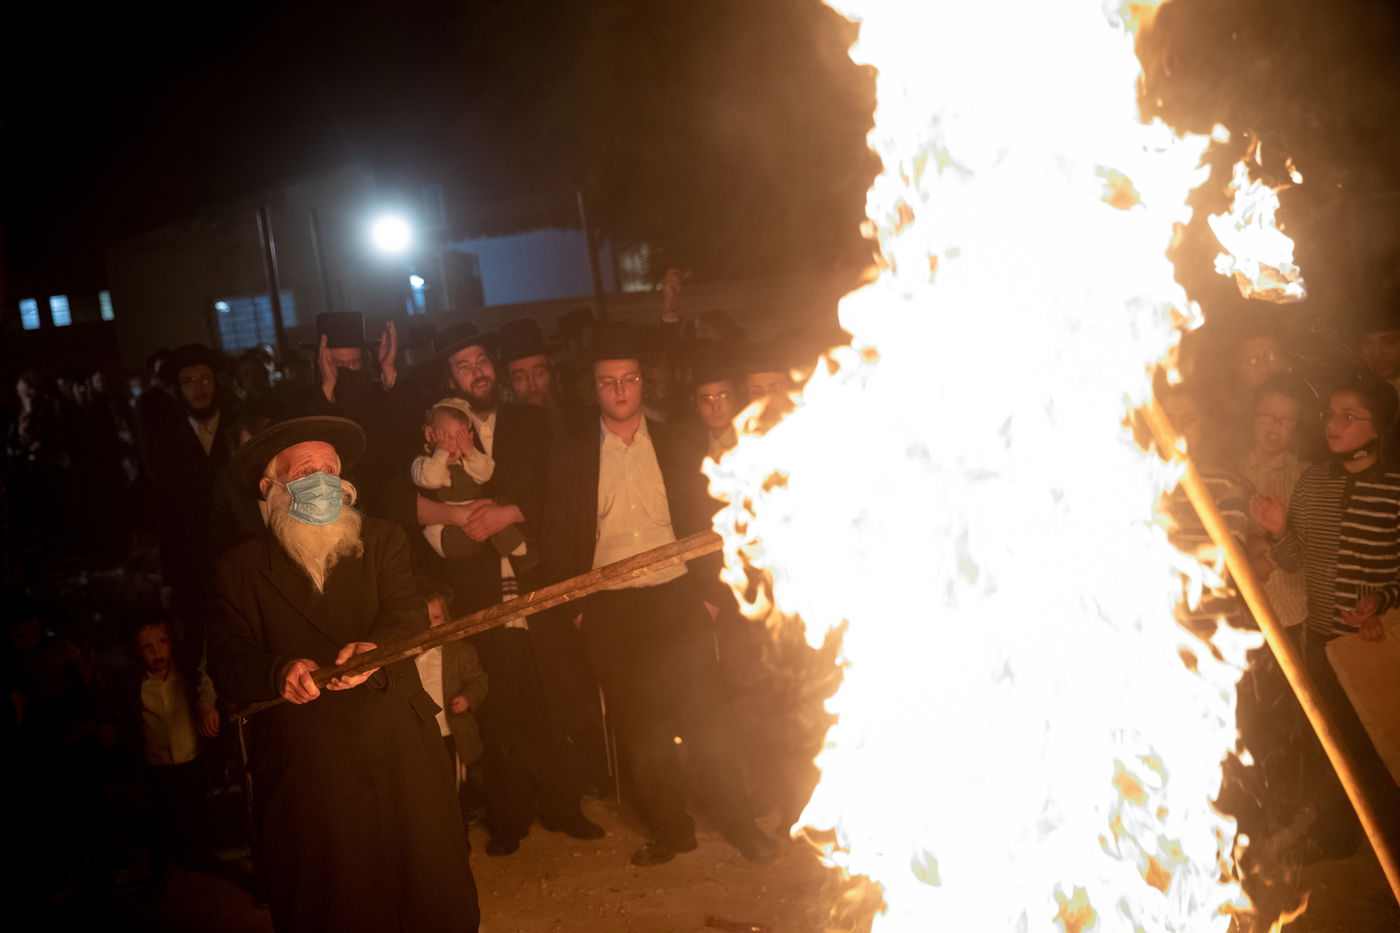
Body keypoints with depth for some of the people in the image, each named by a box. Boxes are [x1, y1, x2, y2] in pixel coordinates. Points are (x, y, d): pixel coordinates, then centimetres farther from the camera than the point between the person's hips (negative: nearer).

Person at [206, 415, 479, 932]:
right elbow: (227, 663, -2)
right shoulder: (240, 569, 7)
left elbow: (408, 613, -5)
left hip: (401, 757, 1)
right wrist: (280, 672, -25)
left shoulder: (382, 540, 10)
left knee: (433, 890, 4)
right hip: (302, 769, -1)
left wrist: (374, 647, -28)